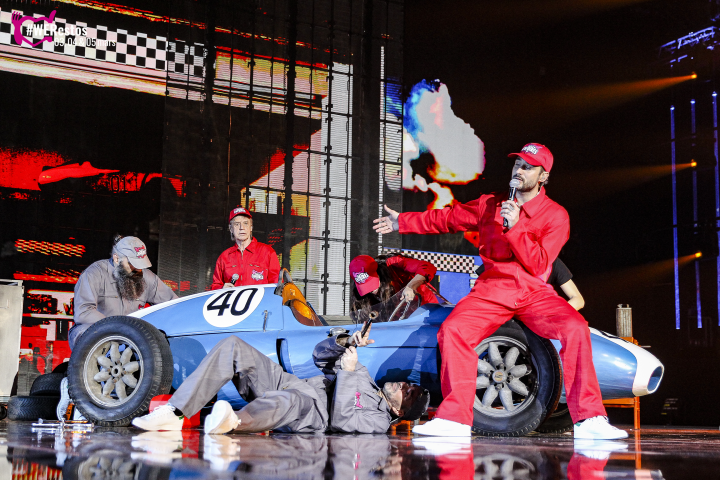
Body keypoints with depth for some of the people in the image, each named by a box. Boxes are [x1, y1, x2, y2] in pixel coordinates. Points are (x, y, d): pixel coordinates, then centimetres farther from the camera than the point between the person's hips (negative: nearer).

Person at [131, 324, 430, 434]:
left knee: (288, 400, -47)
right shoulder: (363, 373, 31)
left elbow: (339, 421, -15)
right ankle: (173, 413, -29)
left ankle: (234, 422, -73)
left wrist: (347, 372, -12)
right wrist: (348, 342, 10)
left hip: (303, 412, -8)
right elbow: (321, 355, 28)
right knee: (232, 346, -16)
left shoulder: (379, 419, 4)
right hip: (283, 381, 8)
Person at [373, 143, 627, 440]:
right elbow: (447, 218, 23)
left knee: (575, 329, -28)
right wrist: (402, 222, 26)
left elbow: (538, 265, -10)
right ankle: (454, 419, -16)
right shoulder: (490, 205, 11)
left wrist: (515, 226, -20)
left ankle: (589, 419, -21)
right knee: (453, 330, -25)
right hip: (492, 290, 2)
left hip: (534, 292, -2)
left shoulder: (555, 216, 0)